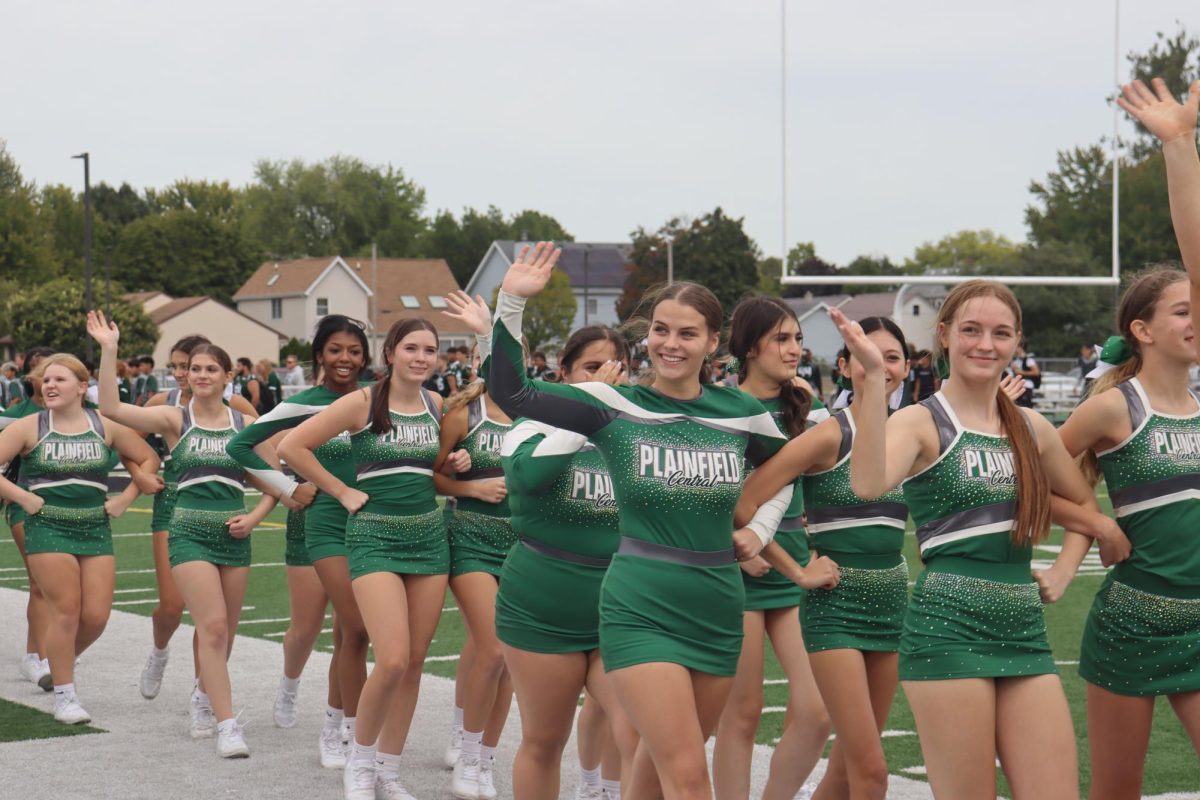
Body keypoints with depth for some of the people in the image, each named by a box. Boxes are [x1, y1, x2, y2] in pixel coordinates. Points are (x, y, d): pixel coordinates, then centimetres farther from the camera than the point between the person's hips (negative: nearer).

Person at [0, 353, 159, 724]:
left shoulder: (106, 426, 3)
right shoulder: (30, 427, -3)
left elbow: (149, 459, 13)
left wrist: (125, 499, 4)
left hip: (96, 529, 3)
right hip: (48, 529, -3)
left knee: (96, 616, -2)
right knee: (66, 610, -9)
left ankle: (60, 661, 28)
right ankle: (64, 696, 4)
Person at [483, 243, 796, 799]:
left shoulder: (742, 413, 4)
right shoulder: (613, 408, -4)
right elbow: (510, 393, -13)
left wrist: (762, 527, 11)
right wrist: (512, 303, -20)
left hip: (718, 611, 4)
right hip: (640, 611, -4)